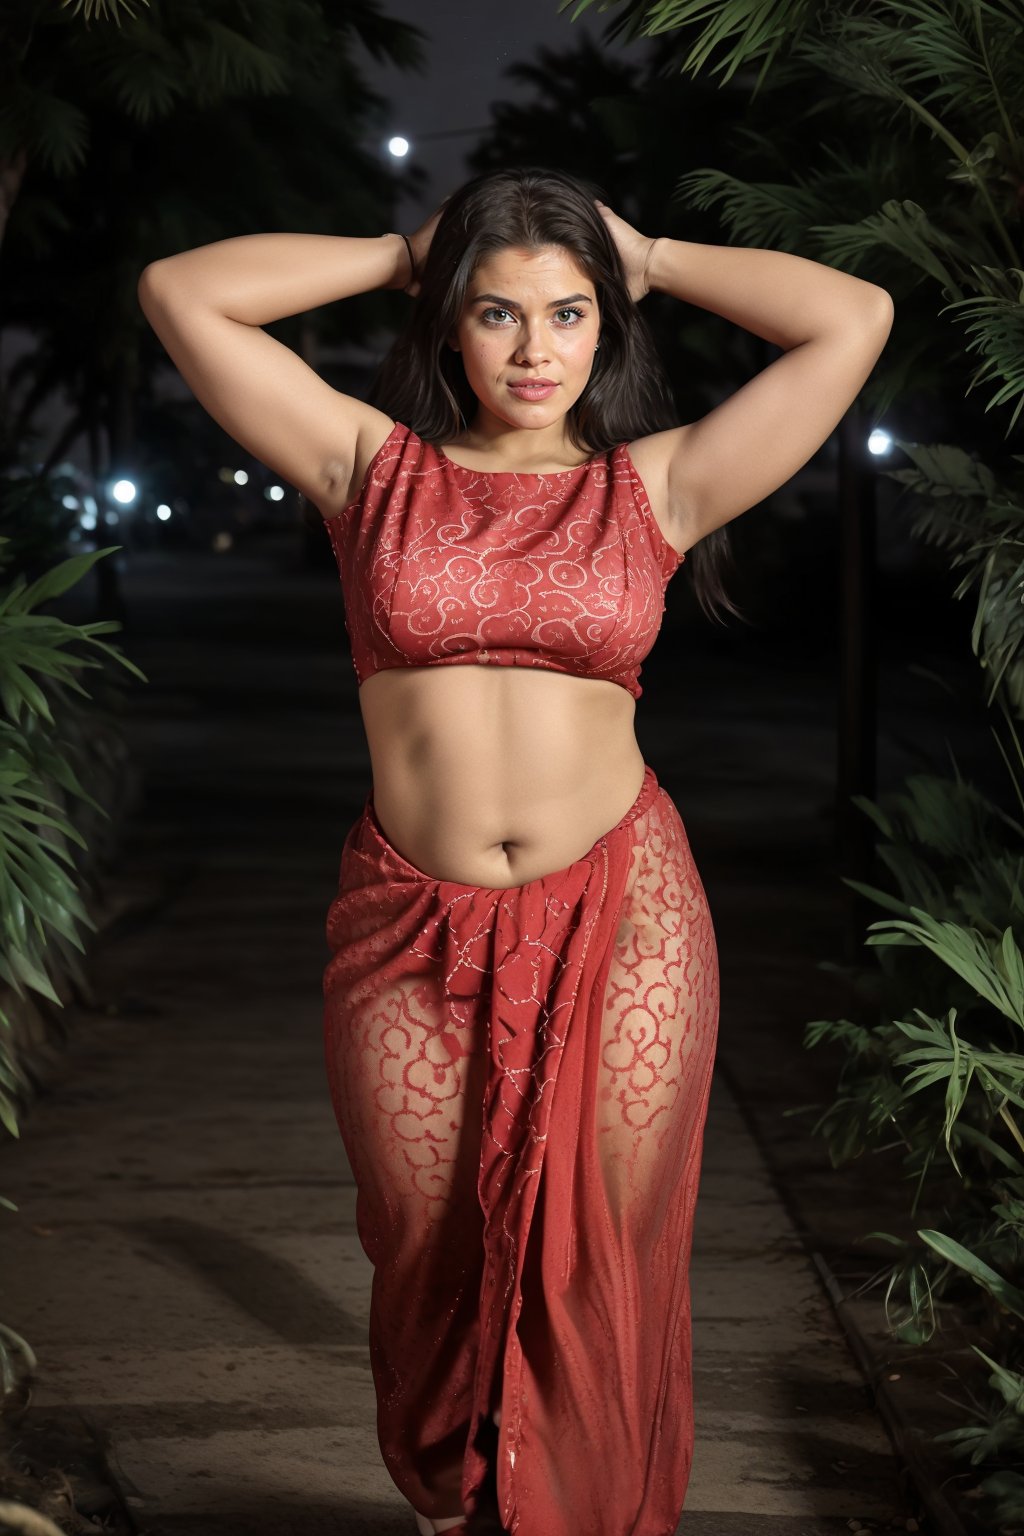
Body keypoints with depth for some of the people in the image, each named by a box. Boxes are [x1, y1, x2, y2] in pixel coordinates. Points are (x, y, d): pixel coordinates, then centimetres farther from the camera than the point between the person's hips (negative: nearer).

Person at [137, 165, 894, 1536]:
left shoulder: (654, 486, 5)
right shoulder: (376, 470, 6)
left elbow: (855, 319, 0)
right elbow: (181, 293, 3)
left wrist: (650, 259, 10)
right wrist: (395, 256, 9)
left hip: (620, 926, 0)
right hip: (416, 939, 1)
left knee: (605, 1276, 7)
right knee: (433, 1273, 11)